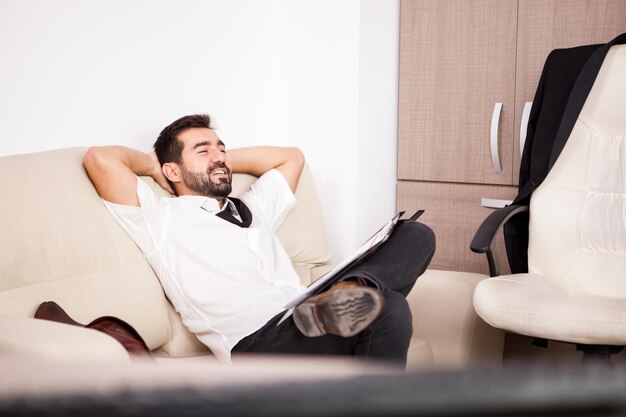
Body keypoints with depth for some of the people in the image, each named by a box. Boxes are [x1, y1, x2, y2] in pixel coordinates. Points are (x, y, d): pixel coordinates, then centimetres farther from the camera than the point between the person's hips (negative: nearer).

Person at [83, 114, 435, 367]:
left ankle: (348, 292, -29)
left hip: (304, 327, 9)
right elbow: (100, 158, 1)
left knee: (416, 235, -7)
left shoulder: (251, 210, 34)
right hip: (258, 339, -8)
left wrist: (225, 159, 37)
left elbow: (291, 157, 45)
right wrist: (152, 163, 21)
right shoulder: (162, 218, 12)